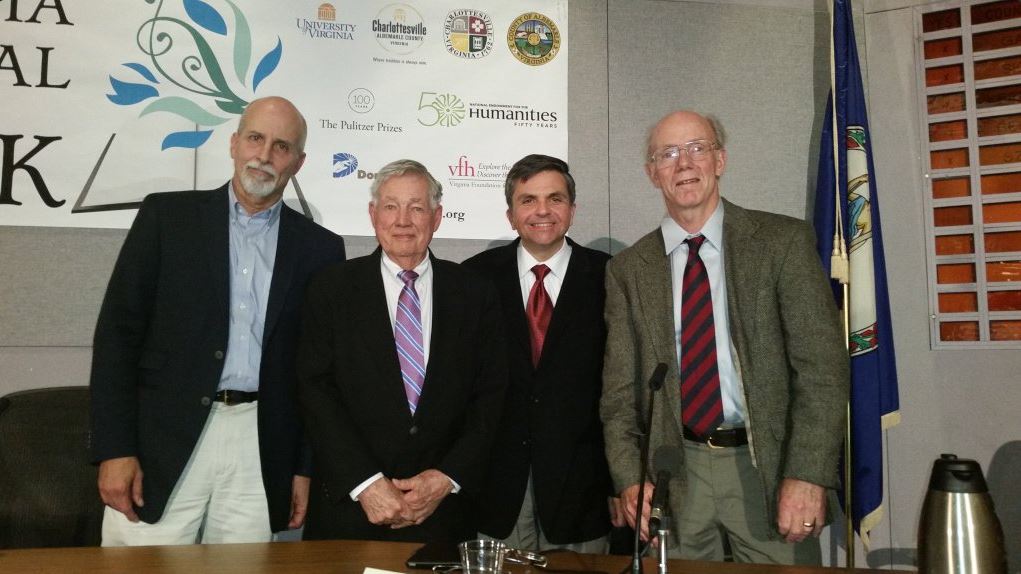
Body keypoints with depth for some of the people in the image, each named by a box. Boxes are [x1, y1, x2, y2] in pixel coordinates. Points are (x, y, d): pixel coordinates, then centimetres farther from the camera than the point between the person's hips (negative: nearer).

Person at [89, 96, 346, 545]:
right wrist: (114, 449, -5)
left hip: (261, 453, 1)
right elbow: (118, 331, 1)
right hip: (162, 444, -1)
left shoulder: (320, 249, 7)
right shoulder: (167, 216, 4)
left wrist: (308, 468, 6)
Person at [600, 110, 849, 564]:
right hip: (674, 473, 2)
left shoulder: (784, 241, -2)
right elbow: (620, 388, 4)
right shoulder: (628, 269, 4)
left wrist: (807, 475, -14)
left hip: (767, 465, -1)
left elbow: (823, 365, -7)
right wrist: (630, 478, -7)